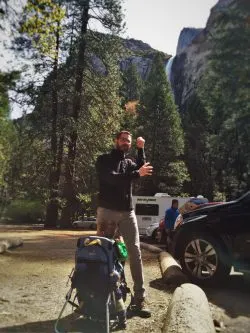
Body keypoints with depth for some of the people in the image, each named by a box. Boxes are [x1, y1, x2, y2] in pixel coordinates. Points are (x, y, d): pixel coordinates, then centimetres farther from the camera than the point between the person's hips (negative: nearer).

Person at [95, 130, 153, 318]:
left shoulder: (129, 162, 17)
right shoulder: (104, 160, 3)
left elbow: (142, 170, -3)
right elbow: (112, 178, -16)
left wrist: (141, 149, -6)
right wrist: (137, 174, -22)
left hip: (127, 212, 4)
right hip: (107, 211, -3)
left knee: (135, 253, -3)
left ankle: (139, 299, 1)